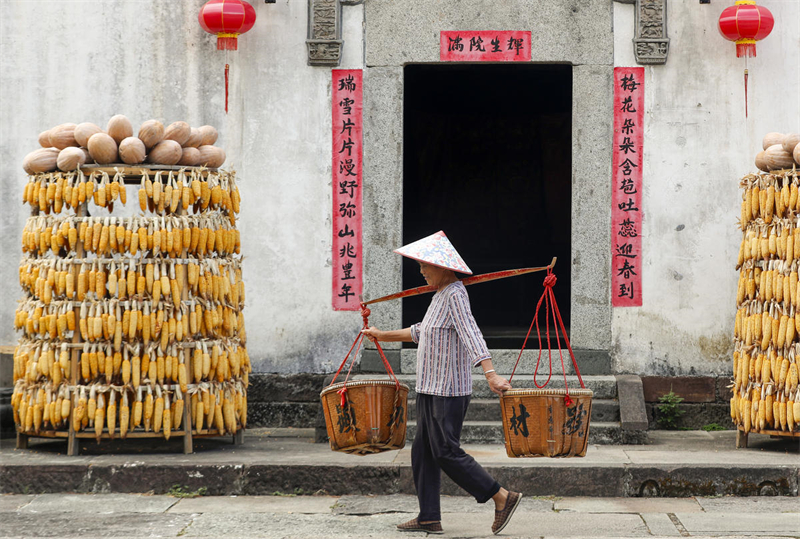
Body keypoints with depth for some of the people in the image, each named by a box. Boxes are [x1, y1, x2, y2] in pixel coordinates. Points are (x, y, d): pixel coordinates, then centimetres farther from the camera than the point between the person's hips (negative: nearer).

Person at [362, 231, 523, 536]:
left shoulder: (455, 295, -15)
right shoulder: (440, 295, 16)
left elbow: (471, 335, -29)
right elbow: (421, 332, 32)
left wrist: (490, 373, -41)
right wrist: (384, 336, 39)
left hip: (449, 391, -10)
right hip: (430, 390, 10)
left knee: (446, 452, -10)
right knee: (424, 452, 9)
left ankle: (503, 498, -4)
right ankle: (429, 518, 13)